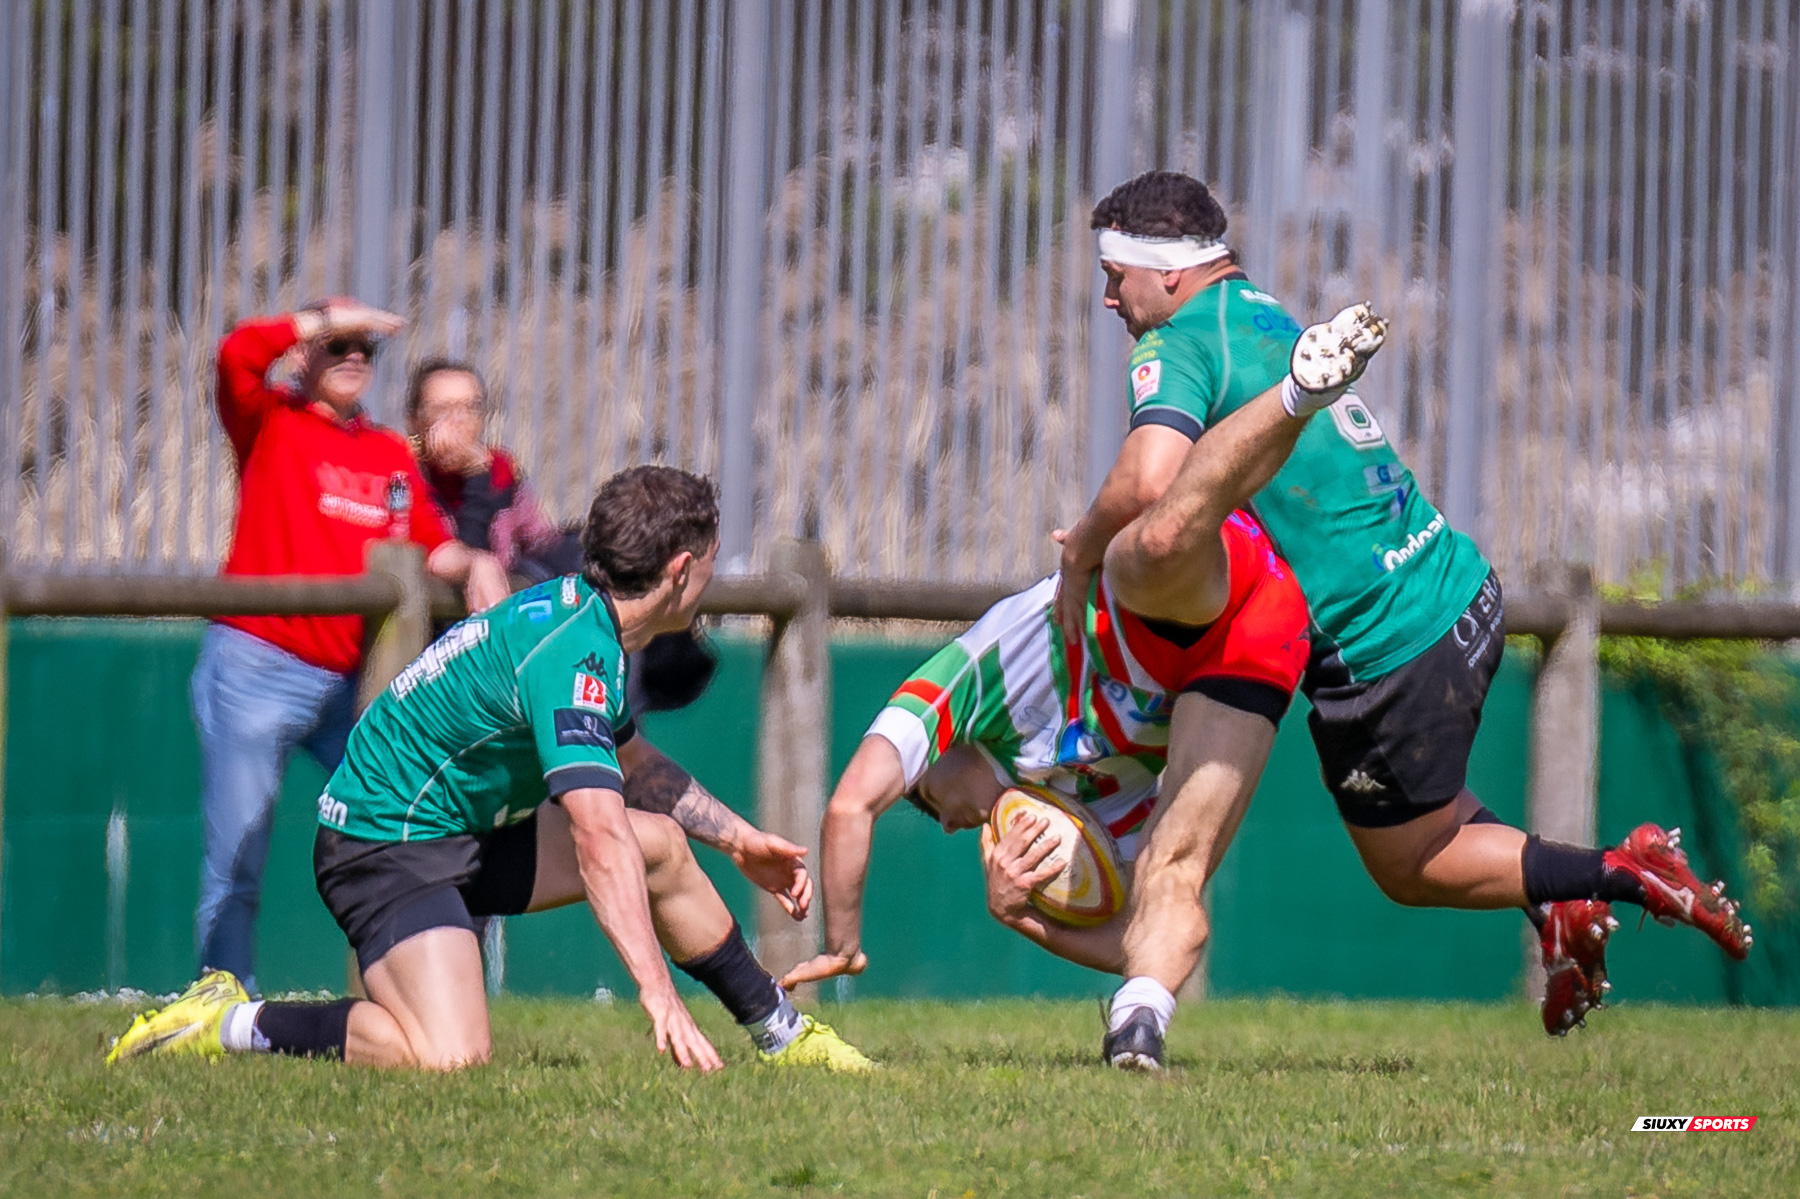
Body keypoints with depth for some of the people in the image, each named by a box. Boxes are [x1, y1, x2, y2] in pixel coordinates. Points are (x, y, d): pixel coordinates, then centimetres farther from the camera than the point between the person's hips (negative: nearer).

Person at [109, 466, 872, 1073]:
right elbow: (599, 838, -36)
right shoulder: (570, 657, -26)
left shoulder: (583, 616, 7)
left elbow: (633, 764, 28)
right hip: (386, 847, -11)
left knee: (663, 844, 16)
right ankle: (231, 1025, -14)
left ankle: (781, 1032, 32)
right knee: (450, 1055, -30)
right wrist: (658, 995, -40)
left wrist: (738, 838, 27)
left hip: (463, 828, 11)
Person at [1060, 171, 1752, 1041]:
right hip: (1467, 590, 9)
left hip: (1389, 653, -9)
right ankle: (1559, 904, 24)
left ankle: (1623, 874, 4)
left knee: (1412, 866, 12)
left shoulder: (1177, 347, -13)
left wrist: (1083, 548, -9)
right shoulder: (1269, 317, 14)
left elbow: (1148, 484, -29)